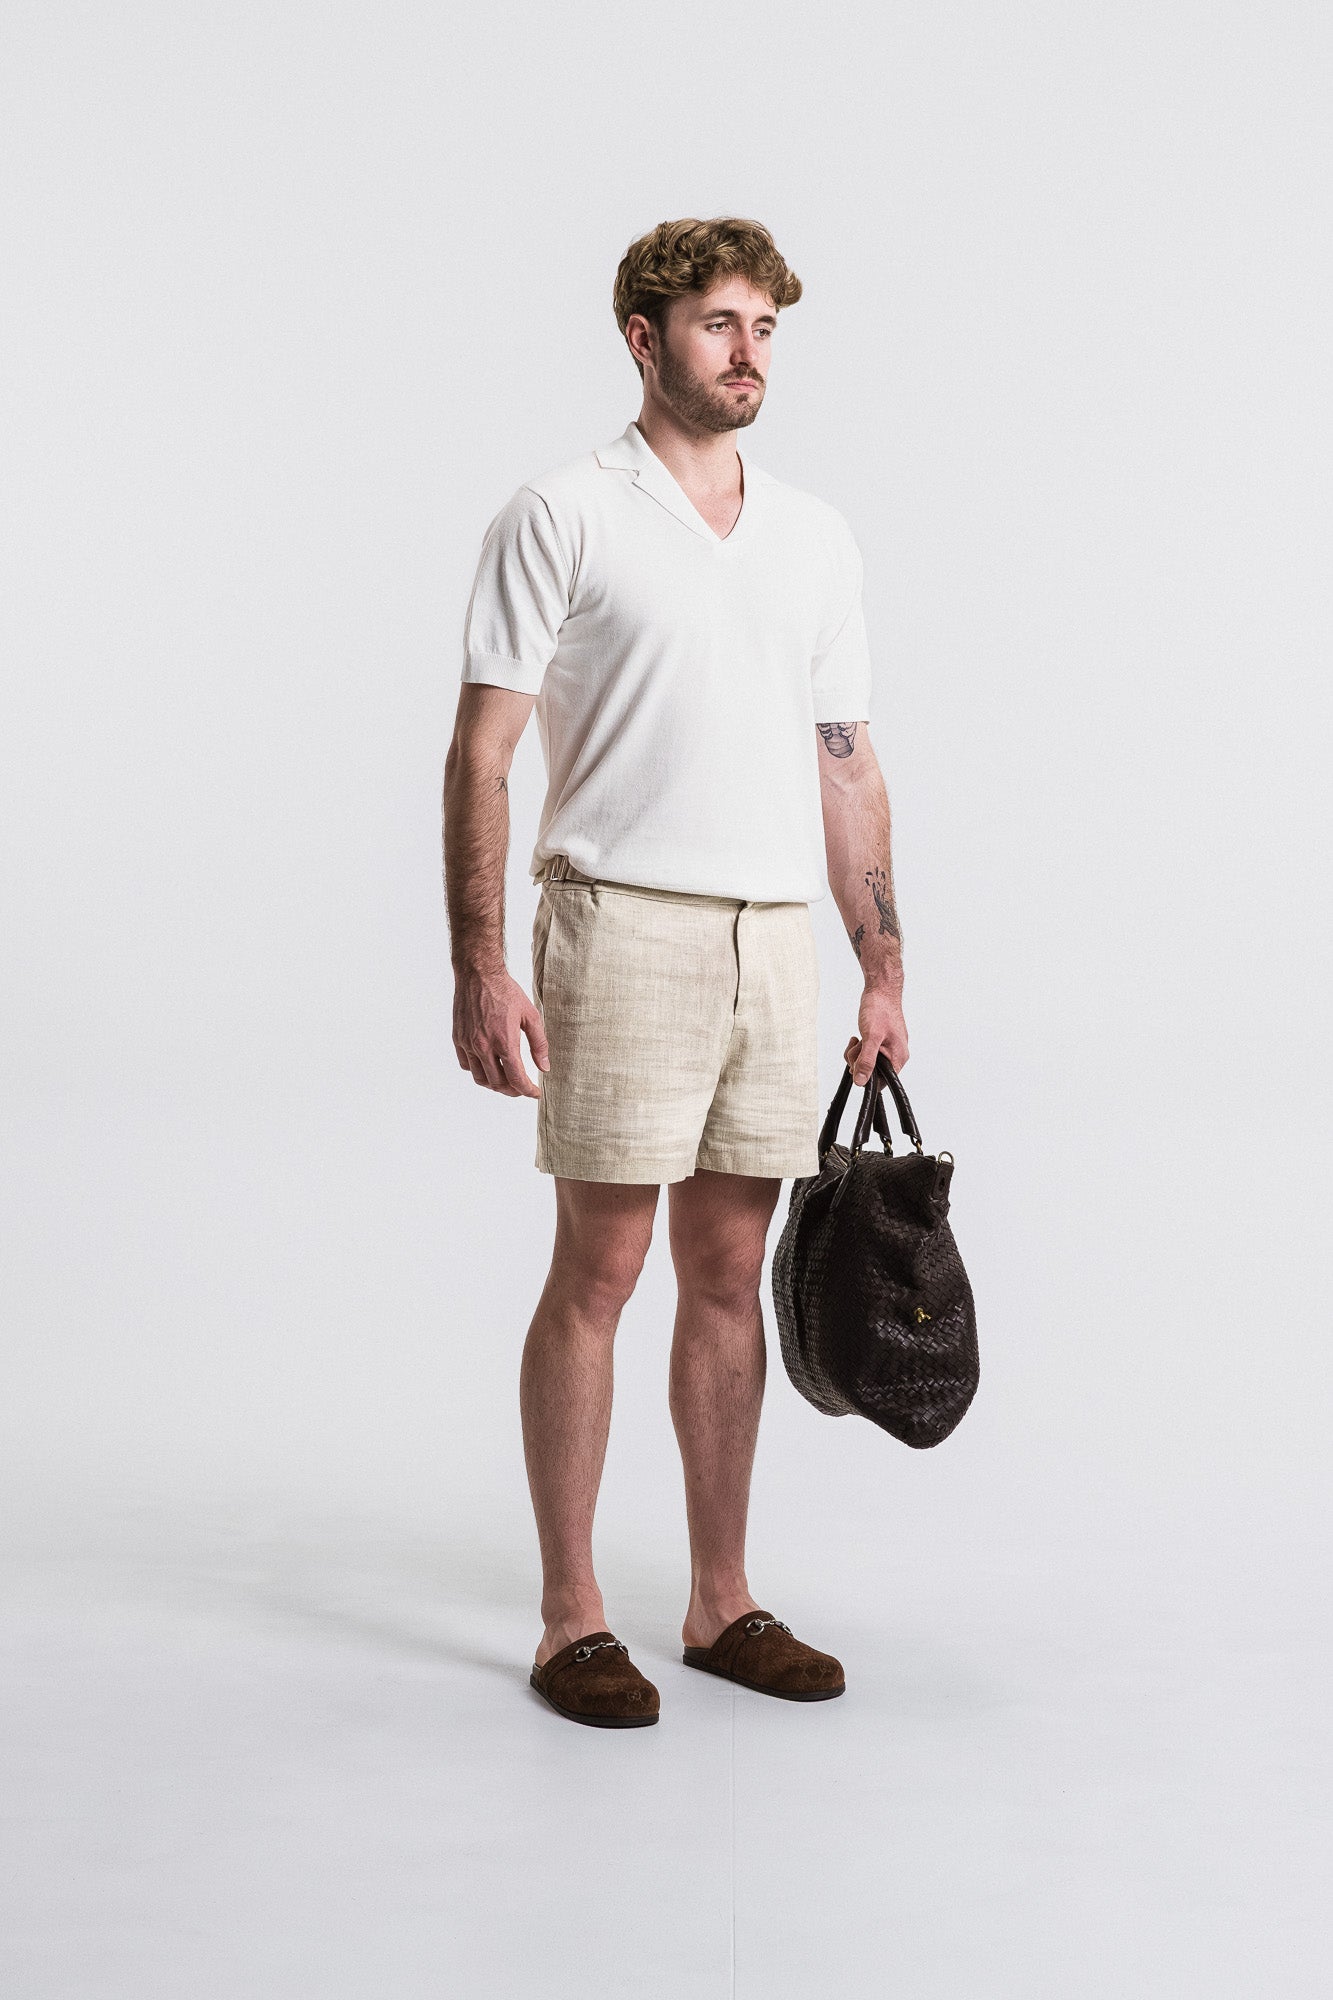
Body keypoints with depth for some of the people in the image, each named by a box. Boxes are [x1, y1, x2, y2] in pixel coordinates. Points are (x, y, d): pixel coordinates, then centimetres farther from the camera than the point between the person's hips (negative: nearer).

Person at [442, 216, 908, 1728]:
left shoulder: (815, 537, 14)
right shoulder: (561, 517, -3)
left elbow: (846, 768, 16)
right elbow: (480, 756, -6)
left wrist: (884, 971, 12)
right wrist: (478, 968, -14)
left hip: (776, 939, 5)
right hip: (625, 927, -5)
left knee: (729, 1280, 10)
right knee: (597, 1274, -1)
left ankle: (722, 1603, 19)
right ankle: (571, 1618, 9)